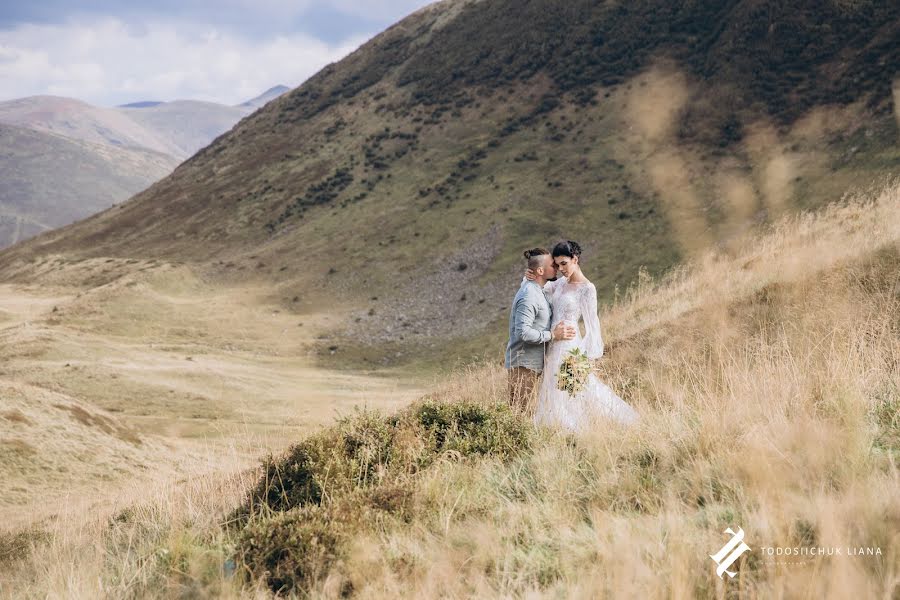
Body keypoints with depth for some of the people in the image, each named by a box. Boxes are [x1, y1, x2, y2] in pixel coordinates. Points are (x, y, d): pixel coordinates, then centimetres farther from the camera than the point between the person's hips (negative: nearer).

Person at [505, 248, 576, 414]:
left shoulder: (535, 289, 10)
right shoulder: (528, 297, -20)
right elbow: (523, 332, -27)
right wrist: (553, 335, -22)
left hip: (531, 364, 10)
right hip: (523, 365, -10)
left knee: (525, 411, 14)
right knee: (521, 412, -7)